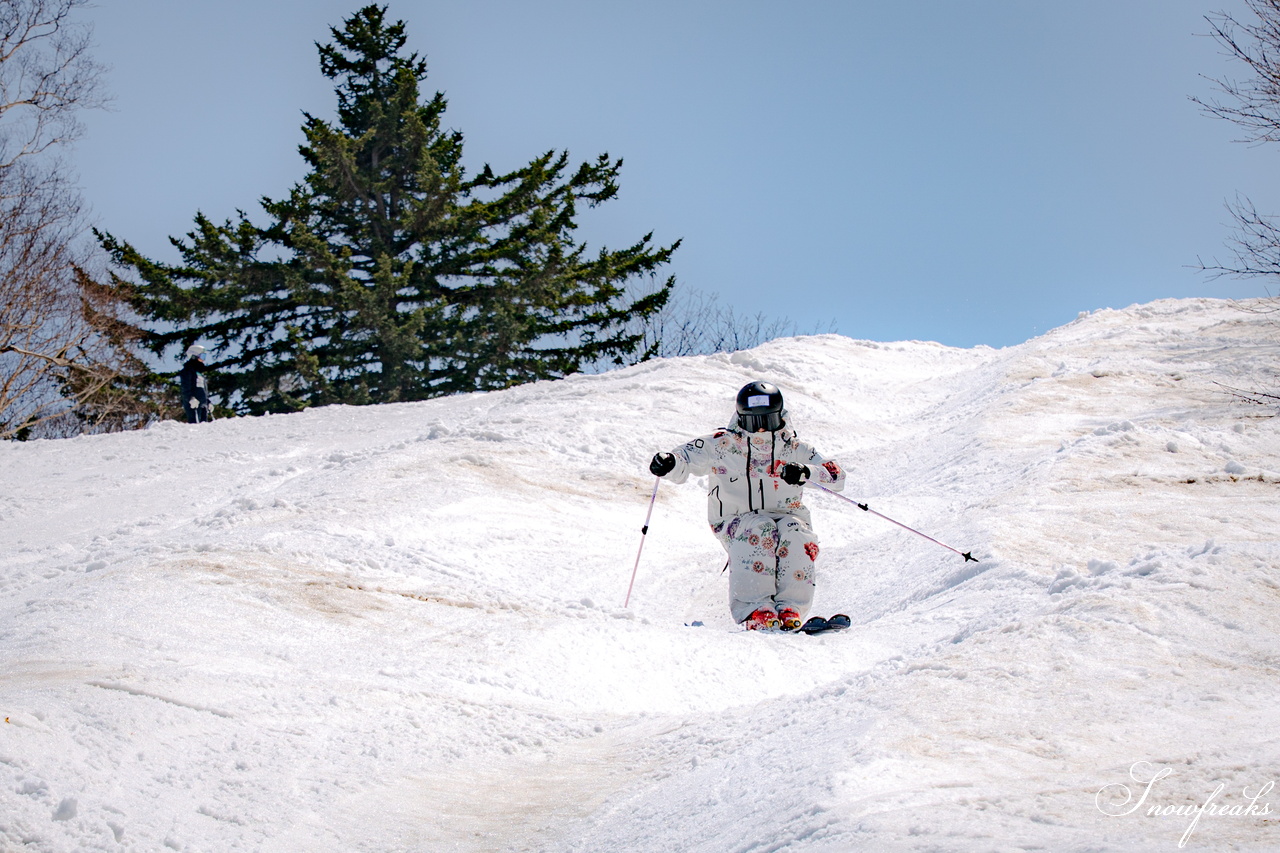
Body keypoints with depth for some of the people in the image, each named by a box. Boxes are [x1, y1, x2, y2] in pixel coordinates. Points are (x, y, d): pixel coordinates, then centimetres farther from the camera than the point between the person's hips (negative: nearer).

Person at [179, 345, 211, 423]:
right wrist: (191, 398, -26)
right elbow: (186, 387, -13)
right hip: (193, 404, -9)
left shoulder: (201, 371, 24)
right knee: (195, 425, -19)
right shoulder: (188, 370, -3)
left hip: (202, 404, 9)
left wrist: (207, 402, 25)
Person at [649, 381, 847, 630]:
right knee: (759, 530, -35)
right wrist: (668, 462, -31)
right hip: (735, 523, -2)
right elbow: (686, 459, -6)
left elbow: (837, 476, -2)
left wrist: (806, 472, -23)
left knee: (796, 532, -32)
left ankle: (791, 608, -32)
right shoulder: (723, 446, 2)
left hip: (786, 518, 2)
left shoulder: (794, 450, 5)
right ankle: (753, 609, -39)